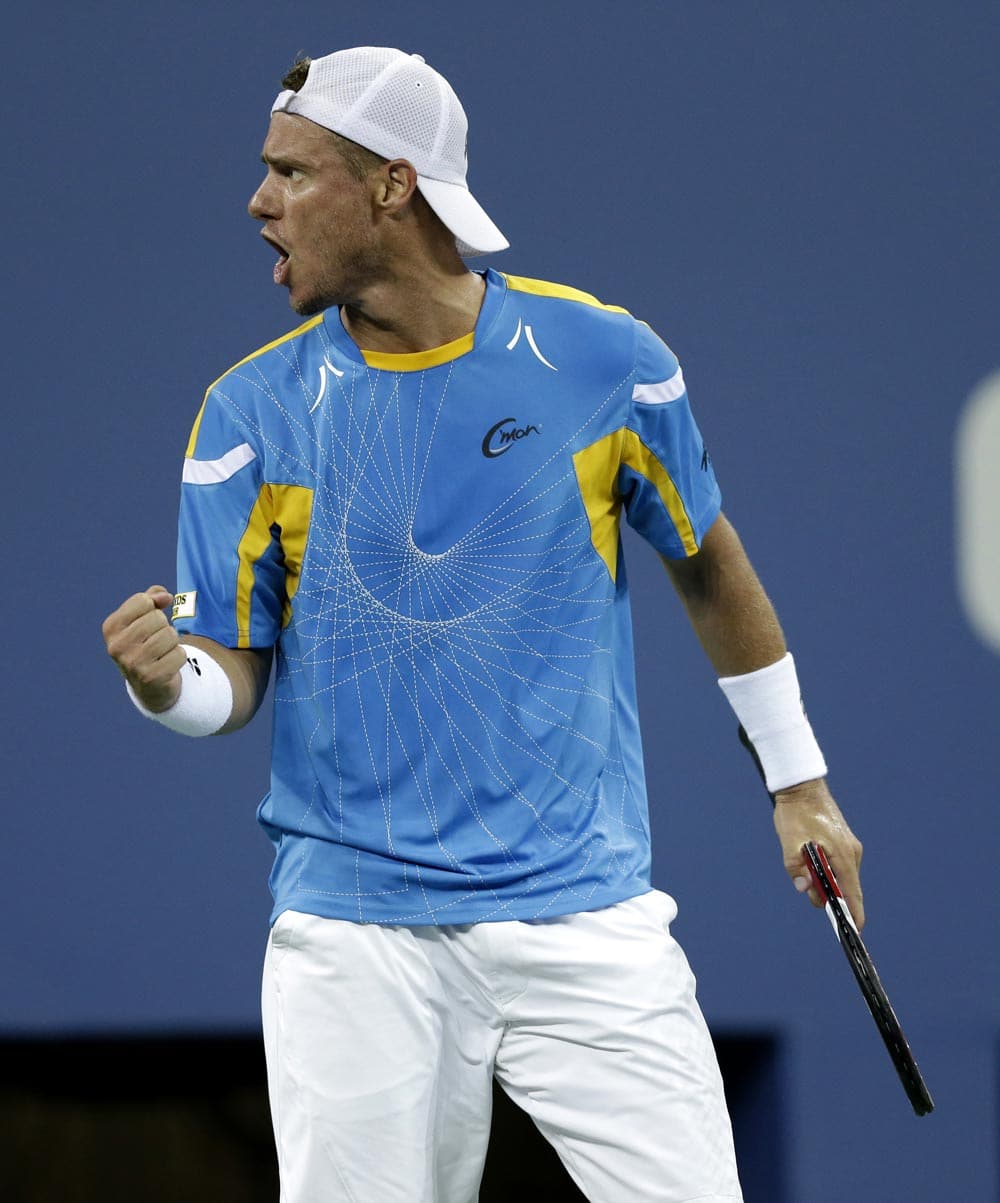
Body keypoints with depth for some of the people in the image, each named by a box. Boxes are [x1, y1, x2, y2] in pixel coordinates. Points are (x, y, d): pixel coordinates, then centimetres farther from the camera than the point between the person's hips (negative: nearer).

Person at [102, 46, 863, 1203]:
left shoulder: (604, 358, -1)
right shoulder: (252, 410, 1)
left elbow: (707, 566, 13)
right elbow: (232, 669, 2)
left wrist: (796, 781, 19)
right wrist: (166, 682, -21)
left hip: (586, 914, 0)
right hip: (355, 927, 1)